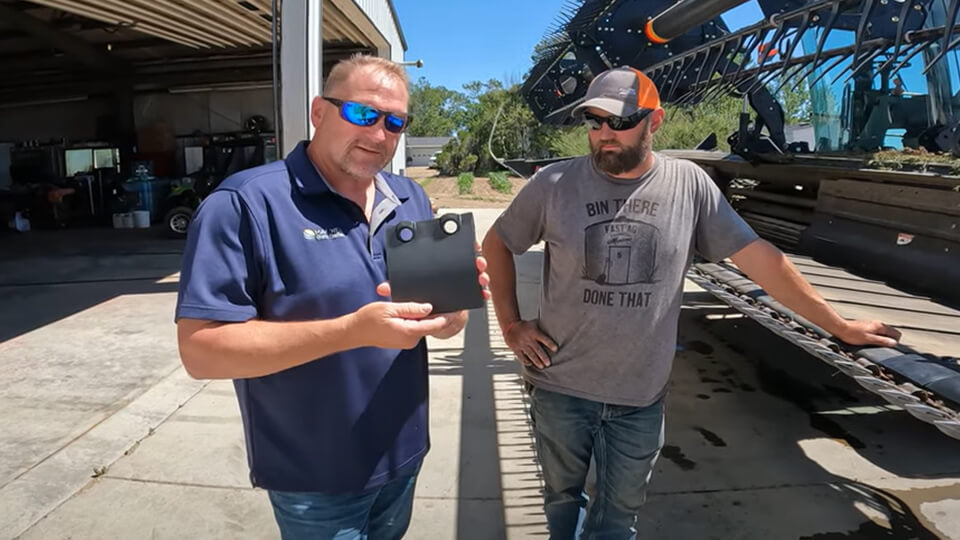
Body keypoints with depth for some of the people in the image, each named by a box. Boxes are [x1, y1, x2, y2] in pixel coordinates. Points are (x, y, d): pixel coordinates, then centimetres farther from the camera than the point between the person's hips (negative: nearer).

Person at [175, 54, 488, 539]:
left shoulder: (411, 200, 2)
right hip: (315, 480, -6)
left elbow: (440, 319, 6)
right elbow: (201, 349, -23)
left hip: (403, 456, 7)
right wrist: (353, 331, -32)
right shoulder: (247, 204, -19)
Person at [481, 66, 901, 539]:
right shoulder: (553, 184, -9)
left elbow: (758, 257, -1)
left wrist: (840, 326, 2)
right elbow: (496, 243, 4)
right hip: (560, 388, 0)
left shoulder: (688, 184, -6)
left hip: (641, 396, 1)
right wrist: (510, 325, -4)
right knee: (562, 495, 22)